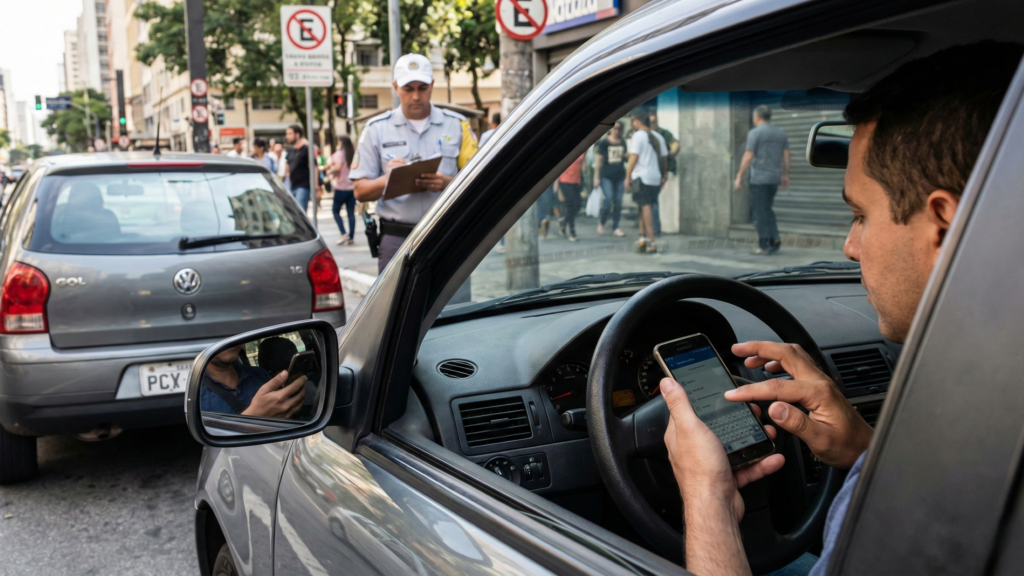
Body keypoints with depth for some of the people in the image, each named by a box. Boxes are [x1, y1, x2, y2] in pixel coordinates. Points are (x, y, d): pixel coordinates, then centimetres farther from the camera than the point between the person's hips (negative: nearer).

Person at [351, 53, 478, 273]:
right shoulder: (376, 129, 9)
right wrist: (387, 179, -14)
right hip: (396, 238, 0)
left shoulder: (456, 125, 10)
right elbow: (360, 191, 5)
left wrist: (447, 183, -14)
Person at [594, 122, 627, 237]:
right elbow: (599, 160, 0)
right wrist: (596, 177, -4)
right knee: (609, 199, -15)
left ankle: (615, 227, 9)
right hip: (606, 176, -4)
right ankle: (601, 222, 9)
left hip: (619, 175, 4)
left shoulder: (622, 143, 11)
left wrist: (625, 156, 1)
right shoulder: (604, 142, -1)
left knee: (618, 202, 1)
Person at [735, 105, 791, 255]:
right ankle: (774, 239, 5)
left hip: (759, 178, -6)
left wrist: (739, 176, -9)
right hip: (775, 178, 6)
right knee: (766, 209, 18)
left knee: (760, 211, 0)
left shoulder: (755, 133, -9)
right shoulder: (781, 133, 10)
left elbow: (748, 157, -13)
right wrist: (785, 175, 19)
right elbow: (787, 156, 10)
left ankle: (764, 246, 1)